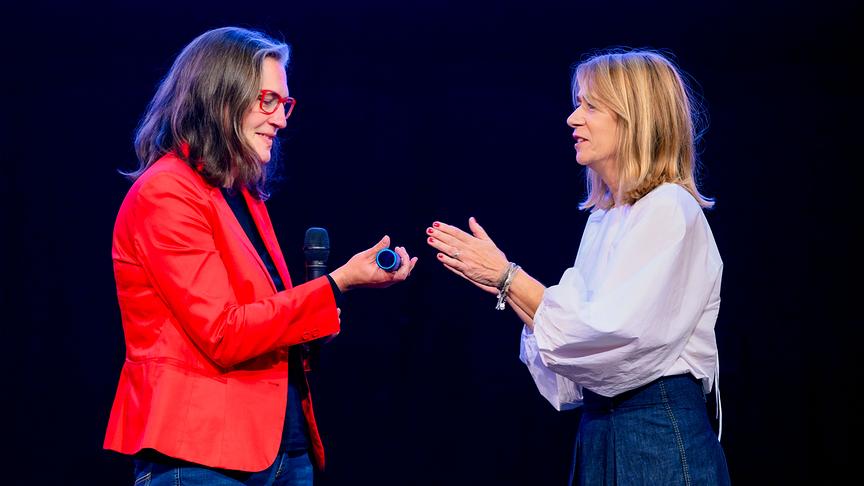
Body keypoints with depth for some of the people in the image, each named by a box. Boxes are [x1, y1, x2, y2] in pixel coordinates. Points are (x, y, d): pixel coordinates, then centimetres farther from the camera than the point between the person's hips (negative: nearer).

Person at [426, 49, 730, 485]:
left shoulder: (669, 209, -12)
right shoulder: (604, 217, 12)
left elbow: (611, 334, -19)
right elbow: (570, 330, 11)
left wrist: (507, 276, -13)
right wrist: (500, 285, 1)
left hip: (660, 438, -8)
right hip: (598, 433, 8)